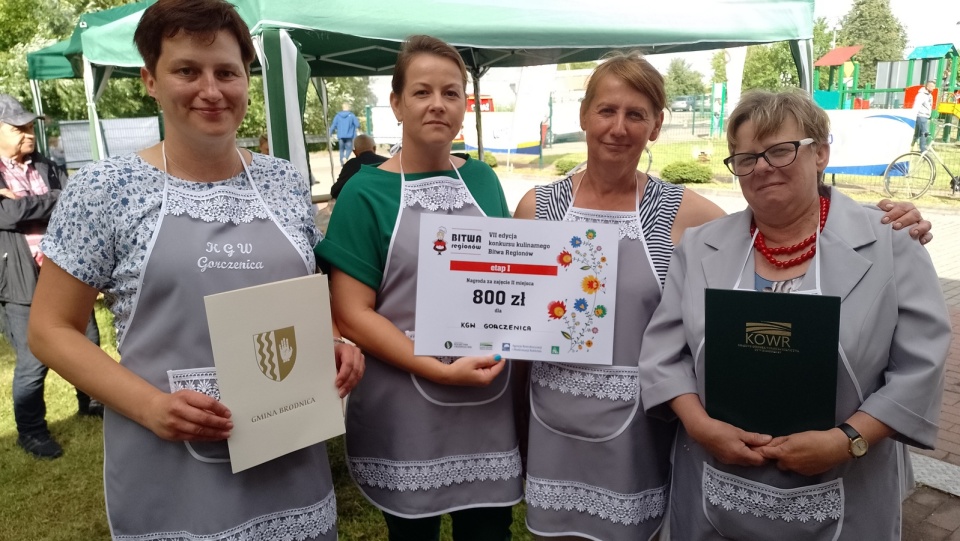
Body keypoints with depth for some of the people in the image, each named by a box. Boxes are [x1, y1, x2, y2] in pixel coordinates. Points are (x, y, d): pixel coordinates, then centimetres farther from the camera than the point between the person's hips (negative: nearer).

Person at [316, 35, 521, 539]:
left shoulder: (483, 180, 5)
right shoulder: (366, 192, -7)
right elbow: (351, 314, -11)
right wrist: (441, 370, -20)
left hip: (490, 401, 4)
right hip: (404, 412, -3)